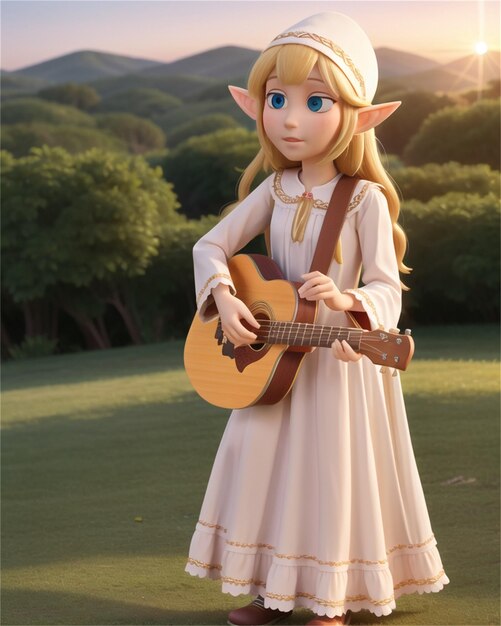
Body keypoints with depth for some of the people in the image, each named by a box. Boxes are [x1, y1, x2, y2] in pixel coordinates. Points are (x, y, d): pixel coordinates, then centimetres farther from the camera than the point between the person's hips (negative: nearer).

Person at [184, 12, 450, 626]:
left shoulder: (365, 199, -13)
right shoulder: (276, 190, 1)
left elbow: (387, 289, -15)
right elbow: (211, 245, 3)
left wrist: (347, 300, -37)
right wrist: (224, 297, -16)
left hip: (341, 361, -5)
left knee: (335, 471, 2)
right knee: (264, 463, 8)